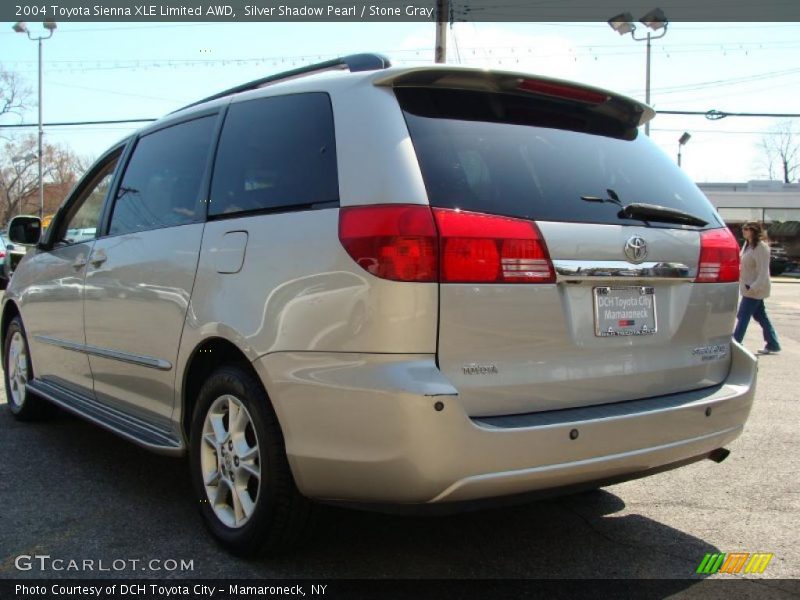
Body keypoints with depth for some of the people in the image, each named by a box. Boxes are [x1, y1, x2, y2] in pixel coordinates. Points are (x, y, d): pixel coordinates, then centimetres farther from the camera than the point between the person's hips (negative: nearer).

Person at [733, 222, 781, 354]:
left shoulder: (761, 247, -18)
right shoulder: (748, 245, 10)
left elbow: (763, 271, -21)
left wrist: (753, 287, -27)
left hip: (755, 289, -9)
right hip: (749, 287, 9)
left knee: (743, 316, -6)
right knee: (760, 316, 13)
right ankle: (773, 344, 21)